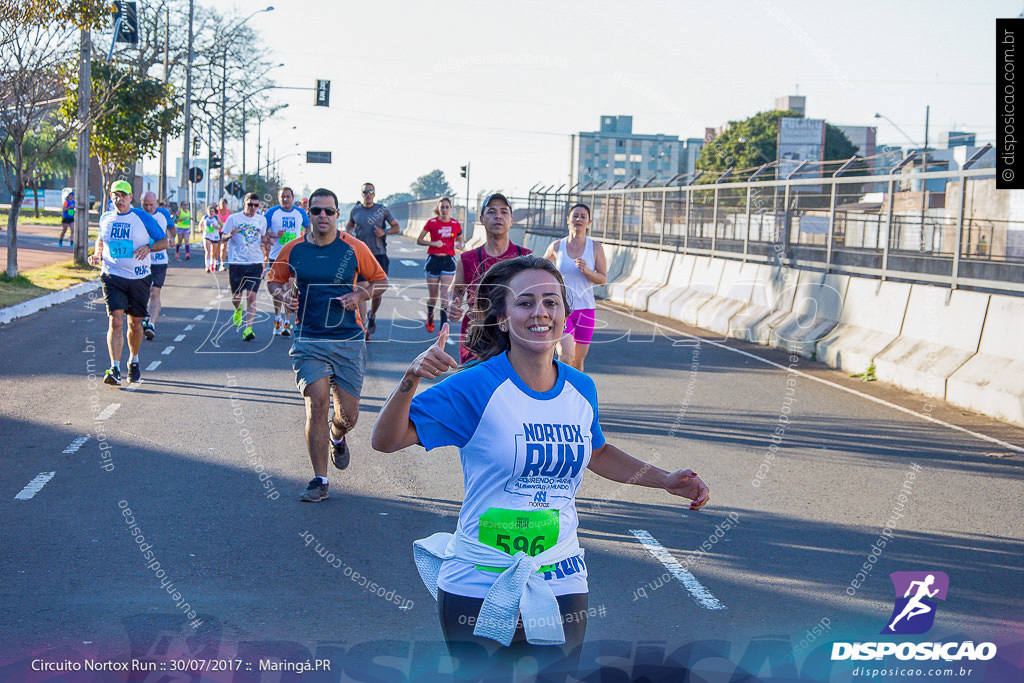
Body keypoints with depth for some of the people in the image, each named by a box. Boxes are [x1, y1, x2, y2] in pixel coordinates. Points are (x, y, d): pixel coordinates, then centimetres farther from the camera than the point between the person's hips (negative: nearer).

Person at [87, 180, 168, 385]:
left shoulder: (143, 218, -2)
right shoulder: (105, 219, 7)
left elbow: (164, 241, 2)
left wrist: (148, 247, -18)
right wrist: (97, 255, 5)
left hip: (139, 278, 0)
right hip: (113, 277, 1)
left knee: (135, 324, 10)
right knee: (115, 321, -15)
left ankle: (134, 361, 35)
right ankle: (115, 369, -18)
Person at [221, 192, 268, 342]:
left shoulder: (262, 220, 8)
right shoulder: (234, 218, 0)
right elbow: (223, 237, 1)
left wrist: (264, 242, 5)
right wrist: (230, 235, -19)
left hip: (255, 263, 1)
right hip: (236, 262, -1)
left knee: (251, 297, -9)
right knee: (236, 297, 8)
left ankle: (248, 329, -8)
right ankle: (238, 309, 44)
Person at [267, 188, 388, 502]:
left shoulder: (354, 248, 0)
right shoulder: (292, 251, 2)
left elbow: (380, 281, 12)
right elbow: (274, 280, 17)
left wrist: (360, 295, -7)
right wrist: (284, 294, -4)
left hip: (349, 339, 1)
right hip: (309, 340, 0)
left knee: (348, 415, 3)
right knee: (317, 403, -15)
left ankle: (337, 438, 43)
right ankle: (319, 480, -3)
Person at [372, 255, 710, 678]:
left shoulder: (581, 389, 2)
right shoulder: (476, 387, -13)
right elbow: (386, 441, -16)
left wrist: (666, 480, 14)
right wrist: (411, 380, -32)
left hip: (562, 586, 4)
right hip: (478, 590, -4)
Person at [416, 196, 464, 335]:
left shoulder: (455, 224, 4)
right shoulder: (432, 222, -2)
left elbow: (460, 240, 18)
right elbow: (419, 240, 3)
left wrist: (460, 245, -6)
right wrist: (433, 243, -14)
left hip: (448, 261, 1)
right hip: (434, 260, 0)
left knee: (445, 295, -10)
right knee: (432, 296, 7)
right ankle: (430, 317, 38)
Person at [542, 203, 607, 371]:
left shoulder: (595, 247, 3)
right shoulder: (556, 246, 3)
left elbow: (603, 279, 0)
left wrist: (586, 270, -18)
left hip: (585, 309, 1)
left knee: (578, 361, 7)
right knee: (566, 356, -19)